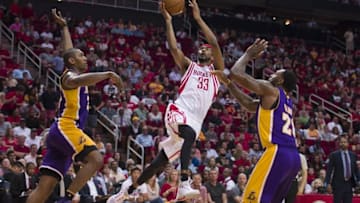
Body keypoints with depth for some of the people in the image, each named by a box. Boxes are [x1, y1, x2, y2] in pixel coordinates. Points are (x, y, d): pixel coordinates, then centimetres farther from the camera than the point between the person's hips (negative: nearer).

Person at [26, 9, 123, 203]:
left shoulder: (74, 74, 23)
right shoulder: (70, 75, -3)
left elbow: (68, 51, 42)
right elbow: (78, 81, -31)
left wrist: (64, 26, 48)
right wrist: (108, 74, -36)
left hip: (64, 131, 10)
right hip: (65, 128, -10)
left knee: (45, 187, 0)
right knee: (96, 159, -24)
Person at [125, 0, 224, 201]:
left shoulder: (217, 70, 18)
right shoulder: (189, 65, 20)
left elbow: (215, 43, 4)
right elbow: (174, 47, 4)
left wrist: (198, 18, 1)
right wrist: (168, 21, 1)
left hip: (196, 121, 2)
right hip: (179, 111, -2)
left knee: (161, 161, 5)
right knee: (189, 135, -38)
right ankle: (184, 185, -51)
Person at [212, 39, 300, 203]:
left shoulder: (271, 90, 0)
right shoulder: (286, 100, 26)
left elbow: (236, 73, -2)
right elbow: (249, 104, 34)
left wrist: (248, 55, 16)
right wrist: (228, 83, 32)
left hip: (278, 153, -9)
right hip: (293, 157, 9)